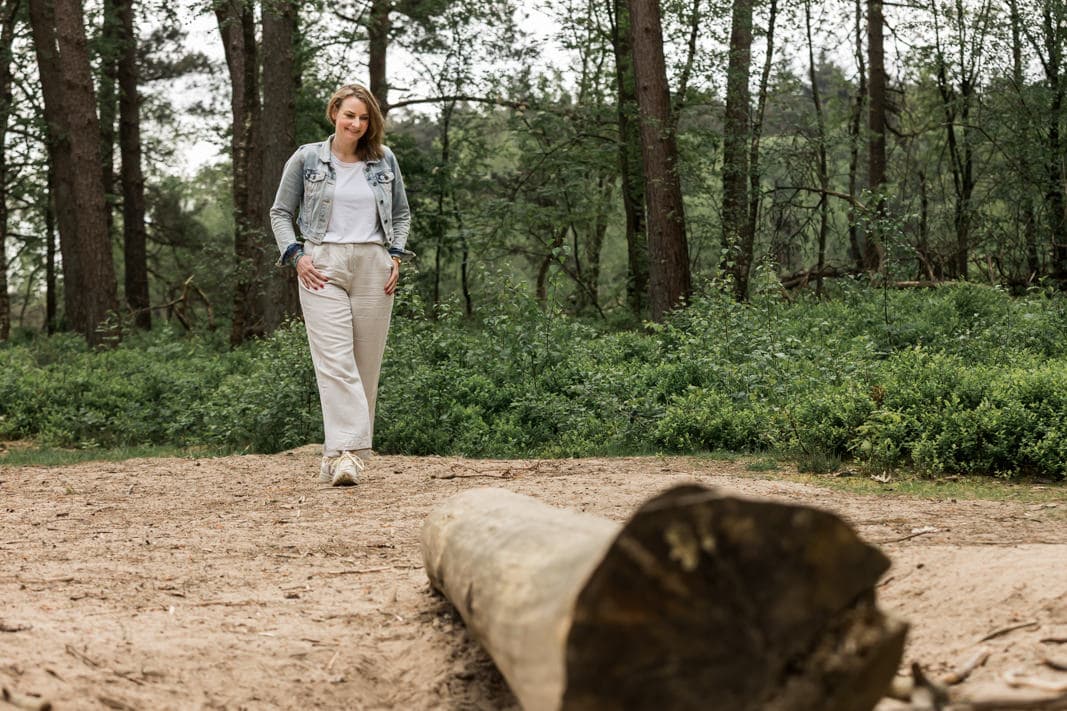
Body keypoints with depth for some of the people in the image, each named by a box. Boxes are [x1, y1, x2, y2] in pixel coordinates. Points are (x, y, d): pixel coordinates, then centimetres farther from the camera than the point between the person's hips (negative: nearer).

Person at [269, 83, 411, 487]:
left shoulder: (385, 161, 12)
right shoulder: (306, 159, 6)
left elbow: (401, 214, 21)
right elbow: (280, 212, 10)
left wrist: (396, 255, 6)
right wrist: (295, 254, -4)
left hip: (373, 268, 3)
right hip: (322, 267, -3)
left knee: (367, 365, 2)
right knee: (334, 359, -16)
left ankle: (343, 453, 10)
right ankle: (345, 453, -25)